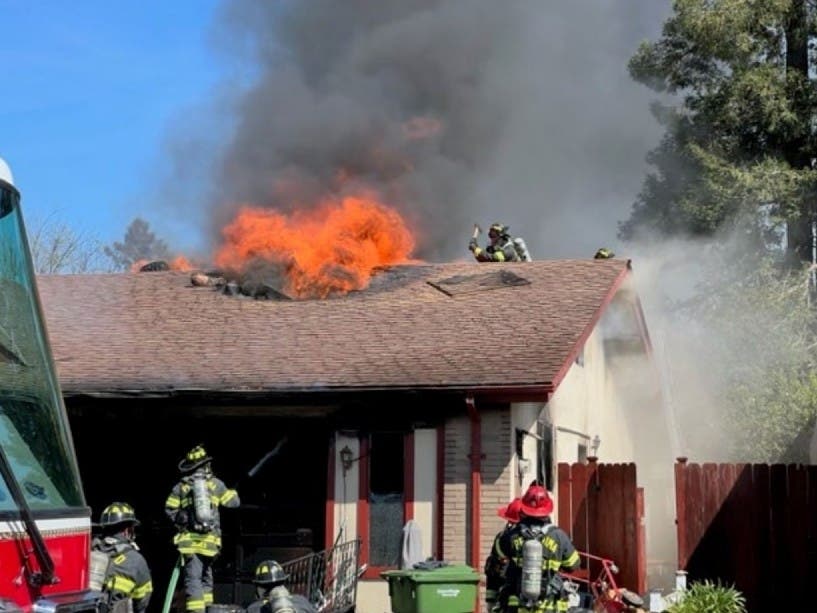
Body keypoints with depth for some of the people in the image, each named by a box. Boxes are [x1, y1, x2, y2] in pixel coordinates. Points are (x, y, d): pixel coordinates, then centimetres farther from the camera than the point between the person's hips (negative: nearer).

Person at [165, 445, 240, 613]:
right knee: (206, 576, 18)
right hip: (210, 539, 1)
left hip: (189, 539, -1)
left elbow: (170, 510, 1)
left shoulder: (180, 487, 4)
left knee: (193, 578, -6)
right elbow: (234, 502, 11)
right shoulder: (215, 483, 5)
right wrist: (231, 492, 32)